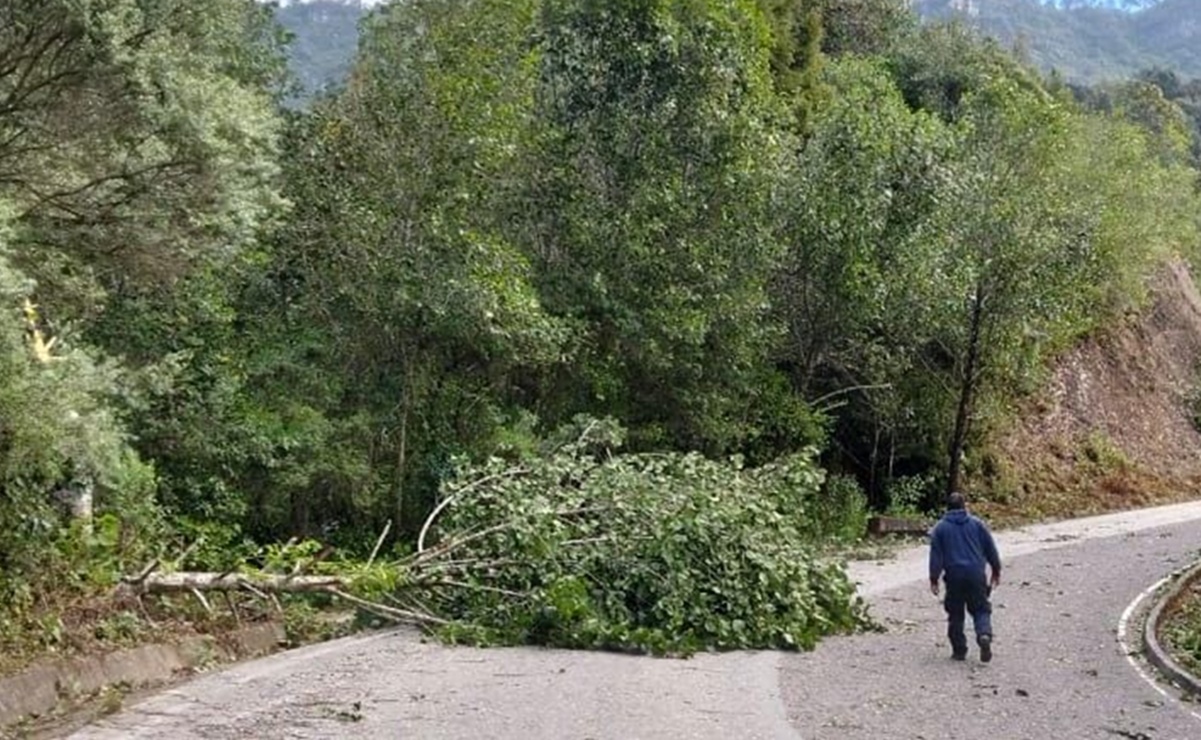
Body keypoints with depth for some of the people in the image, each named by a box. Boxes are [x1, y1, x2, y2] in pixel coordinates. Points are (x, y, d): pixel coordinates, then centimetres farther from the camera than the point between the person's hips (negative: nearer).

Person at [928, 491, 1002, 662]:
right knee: (980, 609, 8)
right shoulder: (977, 524, 6)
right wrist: (996, 571, 19)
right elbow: (991, 549, 9)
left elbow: (936, 555, 0)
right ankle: (984, 635, -19)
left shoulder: (940, 528, 3)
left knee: (955, 613, 10)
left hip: (954, 576, 0)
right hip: (976, 574, 1)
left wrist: (934, 579, 3)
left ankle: (959, 650, 11)